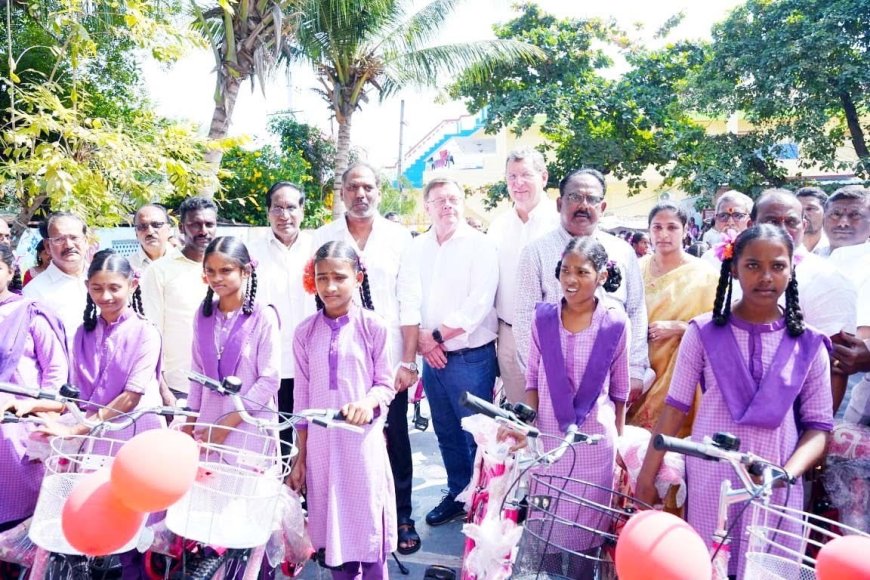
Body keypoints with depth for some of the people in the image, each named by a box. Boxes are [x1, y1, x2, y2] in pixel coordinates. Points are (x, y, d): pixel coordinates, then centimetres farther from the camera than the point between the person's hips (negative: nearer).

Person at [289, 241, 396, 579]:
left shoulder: (373, 327, -7)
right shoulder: (305, 332, 2)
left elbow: (386, 384, -1)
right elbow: (302, 398, 6)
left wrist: (368, 402, -24)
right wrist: (300, 456, 7)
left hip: (362, 441, -3)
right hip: (321, 444, 3)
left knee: (367, 525, 5)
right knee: (333, 528, 12)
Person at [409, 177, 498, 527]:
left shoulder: (480, 246, -7)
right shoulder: (417, 247, 8)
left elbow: (479, 305, -15)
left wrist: (437, 335, -13)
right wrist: (422, 340, -6)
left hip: (471, 357, -5)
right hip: (431, 357, 5)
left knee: (477, 435, 1)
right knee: (446, 434, 17)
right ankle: (457, 495, 33)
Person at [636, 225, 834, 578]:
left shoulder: (809, 345, 0)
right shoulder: (704, 332, -3)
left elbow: (818, 426, 2)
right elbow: (676, 407, 0)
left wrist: (787, 474, -15)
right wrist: (647, 476, -1)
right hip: (708, 483, -1)